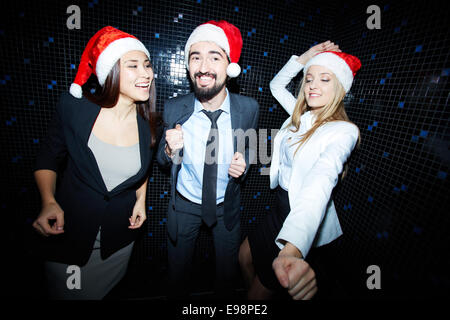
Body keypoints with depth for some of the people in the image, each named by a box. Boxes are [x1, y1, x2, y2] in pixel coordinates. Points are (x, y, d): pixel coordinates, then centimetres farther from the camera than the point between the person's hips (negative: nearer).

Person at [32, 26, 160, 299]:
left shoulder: (148, 123, -11)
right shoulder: (74, 107, -17)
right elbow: (47, 161, -4)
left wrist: (141, 200, -2)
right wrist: (49, 203, -19)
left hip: (119, 239, 2)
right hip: (68, 234, -2)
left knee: (107, 292, 27)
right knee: (65, 294, 21)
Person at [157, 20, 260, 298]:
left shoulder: (249, 108, -18)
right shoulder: (174, 109, -17)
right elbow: (163, 161, -4)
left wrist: (244, 163, -21)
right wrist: (170, 150, -27)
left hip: (227, 205, 1)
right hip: (185, 204, 0)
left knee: (228, 273, 24)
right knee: (178, 272, 23)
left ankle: (224, 300, 59)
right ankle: (180, 297, 58)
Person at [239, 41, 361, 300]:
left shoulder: (344, 131, -22)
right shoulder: (301, 116, 1)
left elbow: (320, 183, -40)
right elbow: (277, 85, 17)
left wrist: (292, 249, -53)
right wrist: (304, 58, 2)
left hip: (304, 223, -7)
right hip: (281, 208, 7)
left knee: (261, 290, 10)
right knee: (245, 256, 21)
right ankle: (252, 294, 50)